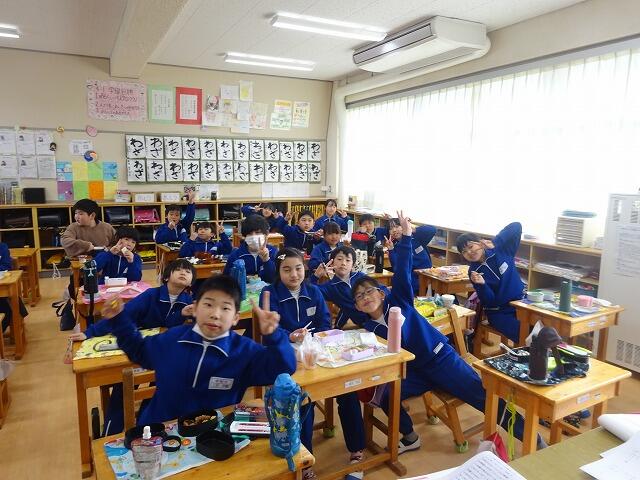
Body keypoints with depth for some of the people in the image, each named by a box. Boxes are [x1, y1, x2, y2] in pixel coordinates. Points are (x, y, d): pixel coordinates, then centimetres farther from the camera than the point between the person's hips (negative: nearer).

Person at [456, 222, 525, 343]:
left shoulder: (500, 249, -7)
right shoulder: (474, 272, -10)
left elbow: (517, 226, -15)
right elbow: (489, 301, -14)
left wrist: (495, 242, -24)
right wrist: (481, 284, -34)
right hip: (499, 313, -2)